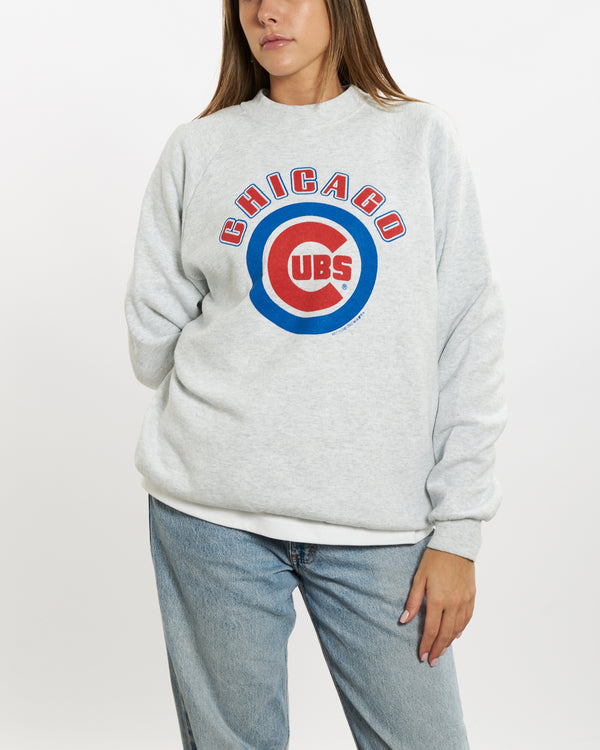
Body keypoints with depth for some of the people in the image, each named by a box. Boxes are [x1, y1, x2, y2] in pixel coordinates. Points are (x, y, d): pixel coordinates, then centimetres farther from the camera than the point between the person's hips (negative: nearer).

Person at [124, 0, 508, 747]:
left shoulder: (424, 139, 4)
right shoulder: (196, 150, 7)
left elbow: (469, 342, 0)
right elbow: (152, 330, 11)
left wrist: (458, 530, -4)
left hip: (380, 520, 0)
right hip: (212, 516, 1)